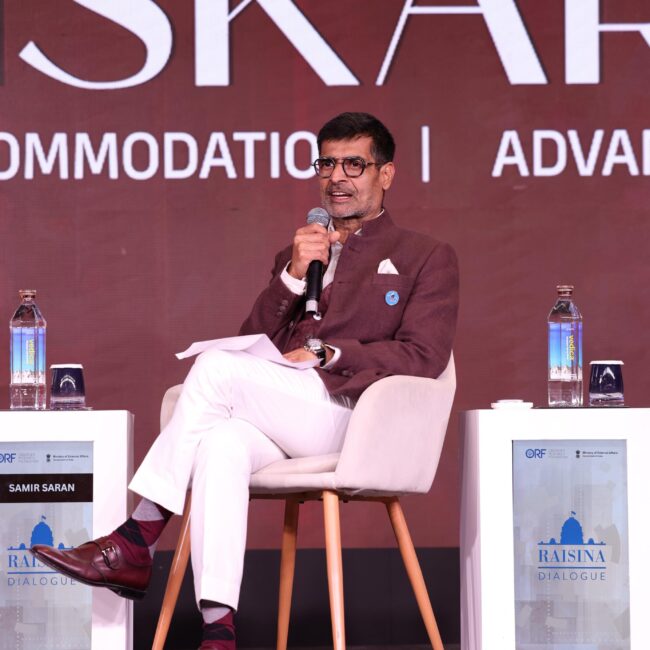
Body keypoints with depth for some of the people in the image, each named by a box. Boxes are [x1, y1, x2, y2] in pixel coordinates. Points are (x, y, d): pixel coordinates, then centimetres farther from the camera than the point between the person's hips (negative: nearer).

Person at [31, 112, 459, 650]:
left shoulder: (428, 258, 13)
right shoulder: (298, 254, 30)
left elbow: (423, 356, -3)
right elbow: (256, 342, 19)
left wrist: (322, 353, -11)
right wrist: (293, 276, 3)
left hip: (352, 417, -4)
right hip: (280, 428, 5)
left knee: (218, 366, -26)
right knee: (222, 441, -33)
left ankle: (137, 542, -22)